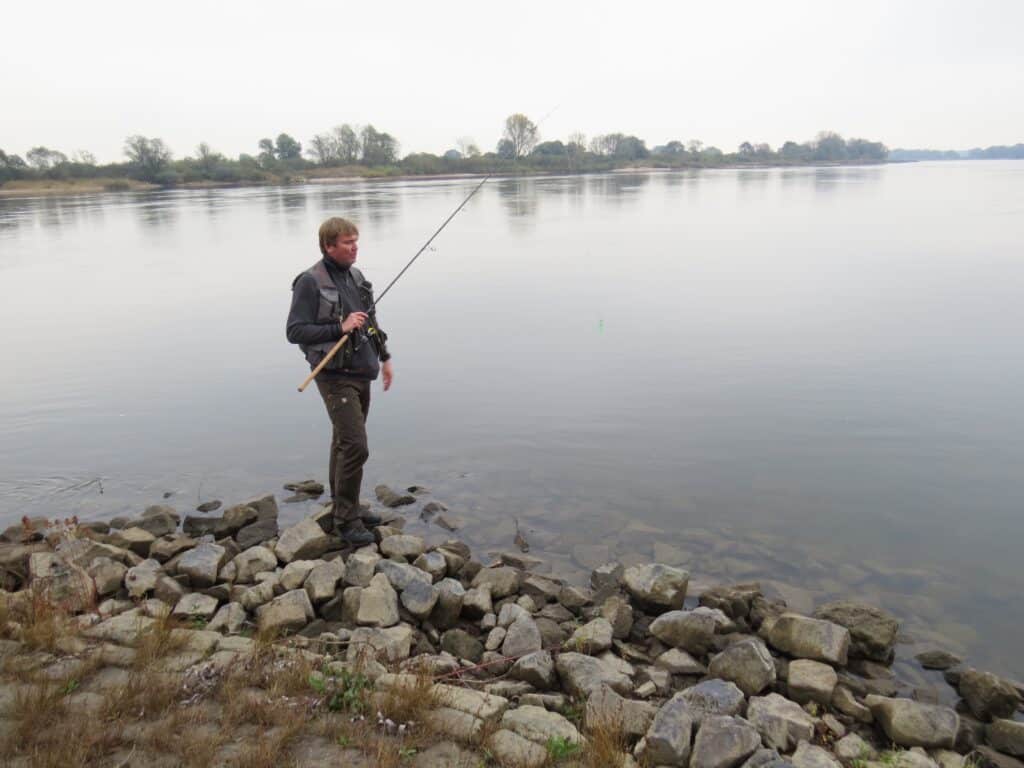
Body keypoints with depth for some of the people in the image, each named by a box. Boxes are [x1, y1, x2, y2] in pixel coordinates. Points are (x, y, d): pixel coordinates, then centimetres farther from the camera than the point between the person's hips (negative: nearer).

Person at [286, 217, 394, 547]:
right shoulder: (310, 282, -13)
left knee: (344, 443, 17)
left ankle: (343, 508, 28)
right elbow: (295, 331, -16)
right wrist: (340, 327, -23)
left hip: (361, 374, 8)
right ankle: (346, 520, 1)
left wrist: (384, 358, 20)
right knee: (356, 446, -12)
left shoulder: (356, 276, 11)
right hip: (336, 376, -8)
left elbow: (372, 322, 22)